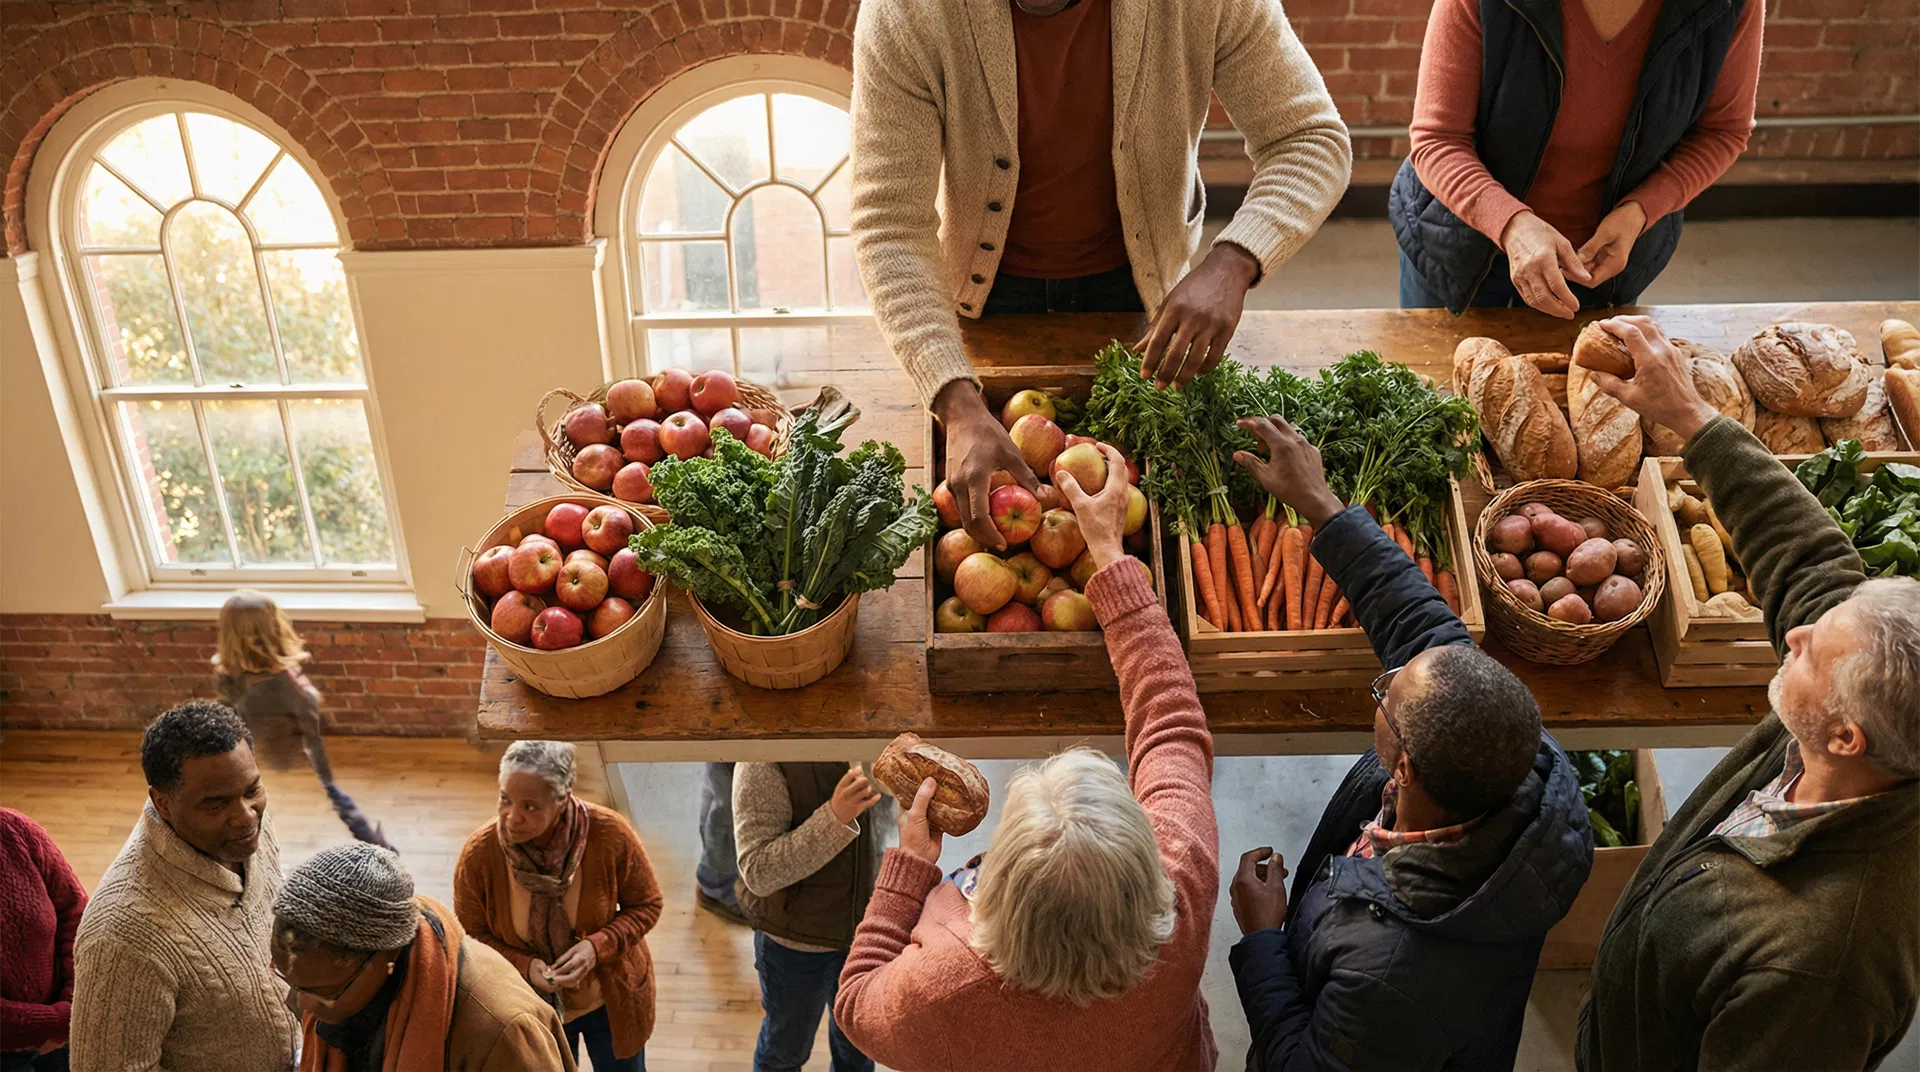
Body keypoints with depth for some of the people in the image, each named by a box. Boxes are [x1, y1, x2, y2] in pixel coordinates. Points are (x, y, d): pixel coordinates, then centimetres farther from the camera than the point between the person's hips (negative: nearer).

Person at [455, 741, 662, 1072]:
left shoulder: (609, 834, -27)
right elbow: (472, 935, -8)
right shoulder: (479, 854, -25)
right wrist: (524, 966, -25)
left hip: (612, 999, 0)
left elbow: (646, 905, -12)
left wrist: (598, 946, -28)